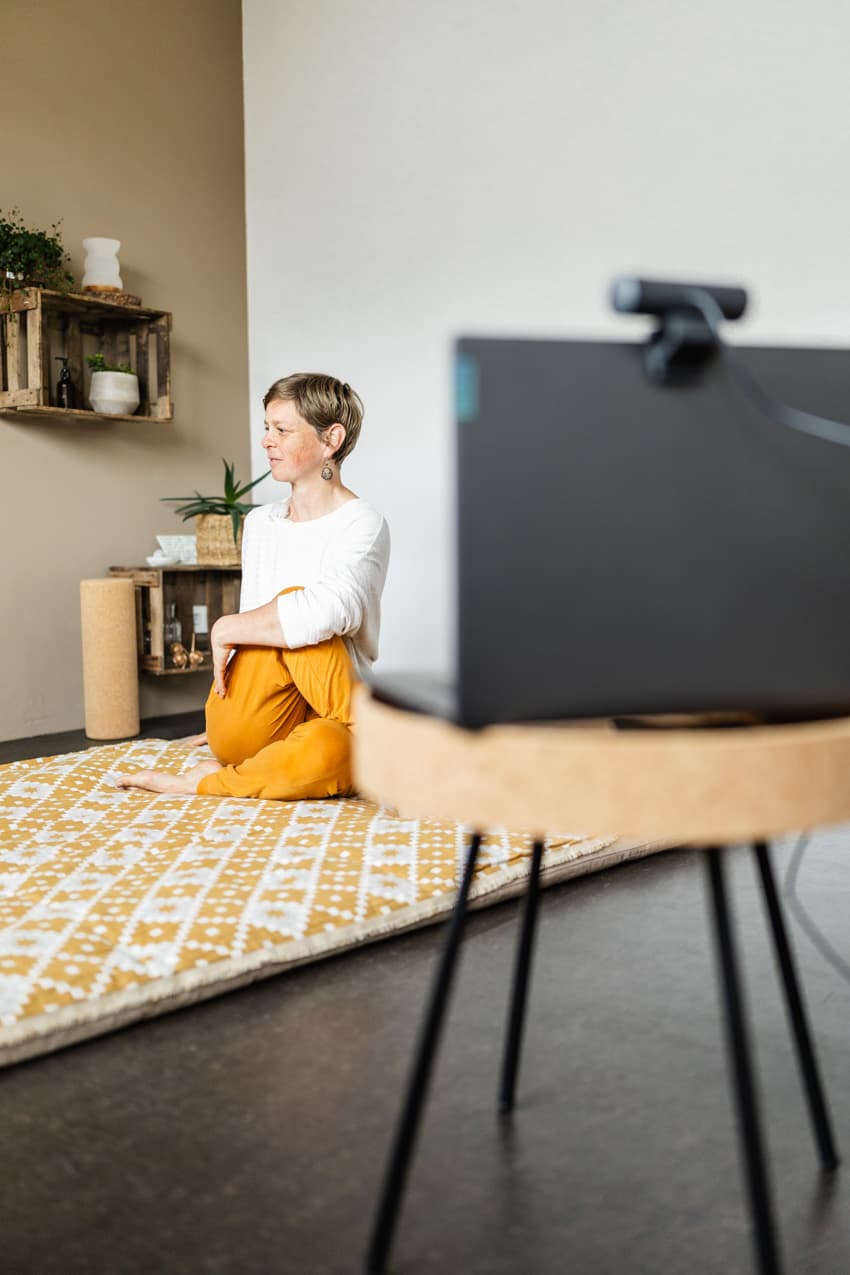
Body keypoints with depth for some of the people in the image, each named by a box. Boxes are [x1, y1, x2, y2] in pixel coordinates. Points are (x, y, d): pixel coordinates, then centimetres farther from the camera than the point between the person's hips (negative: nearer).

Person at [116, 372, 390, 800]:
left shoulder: (362, 525, -8)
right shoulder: (259, 522, 15)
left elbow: (328, 613, -29)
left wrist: (226, 629, -15)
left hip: (322, 719, -4)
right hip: (251, 730, 4)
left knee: (328, 752, -42)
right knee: (291, 602, -25)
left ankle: (204, 782, -18)